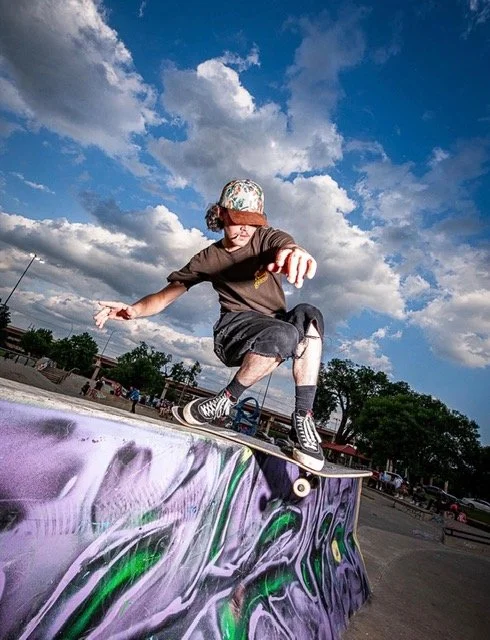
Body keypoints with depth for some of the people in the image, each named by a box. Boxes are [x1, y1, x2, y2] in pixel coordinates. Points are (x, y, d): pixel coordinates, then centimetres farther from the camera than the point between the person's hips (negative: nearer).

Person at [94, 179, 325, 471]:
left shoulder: (269, 238, 3)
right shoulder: (208, 259, 6)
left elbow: (292, 249, -22)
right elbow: (165, 296, 4)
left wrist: (298, 254, -50)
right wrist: (134, 309, -19)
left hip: (276, 330, 2)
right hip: (234, 329, -2)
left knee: (308, 315, -31)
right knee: (285, 334, -35)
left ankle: (303, 417, -24)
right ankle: (229, 401, -16)